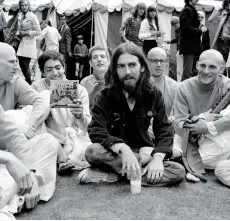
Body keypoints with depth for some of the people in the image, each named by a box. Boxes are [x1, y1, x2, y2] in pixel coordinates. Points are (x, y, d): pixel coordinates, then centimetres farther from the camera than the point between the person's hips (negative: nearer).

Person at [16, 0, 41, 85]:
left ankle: (30, 84, 4)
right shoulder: (20, 17, 13)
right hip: (21, 43, 7)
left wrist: (26, 32, -14)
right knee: (21, 65, 6)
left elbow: (38, 31, -9)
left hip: (29, 43, -7)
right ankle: (28, 82, 21)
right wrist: (18, 34, 4)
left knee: (26, 65, -8)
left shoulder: (32, 17, -6)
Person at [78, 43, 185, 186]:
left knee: (179, 172, -22)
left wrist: (158, 157, -26)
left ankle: (111, 176, -22)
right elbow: (96, 131, -22)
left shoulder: (154, 94, -4)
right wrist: (123, 149, -39)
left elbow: (164, 130, -7)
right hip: (114, 154, -2)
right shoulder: (105, 96, -10)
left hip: (141, 150, 3)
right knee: (92, 151, -35)